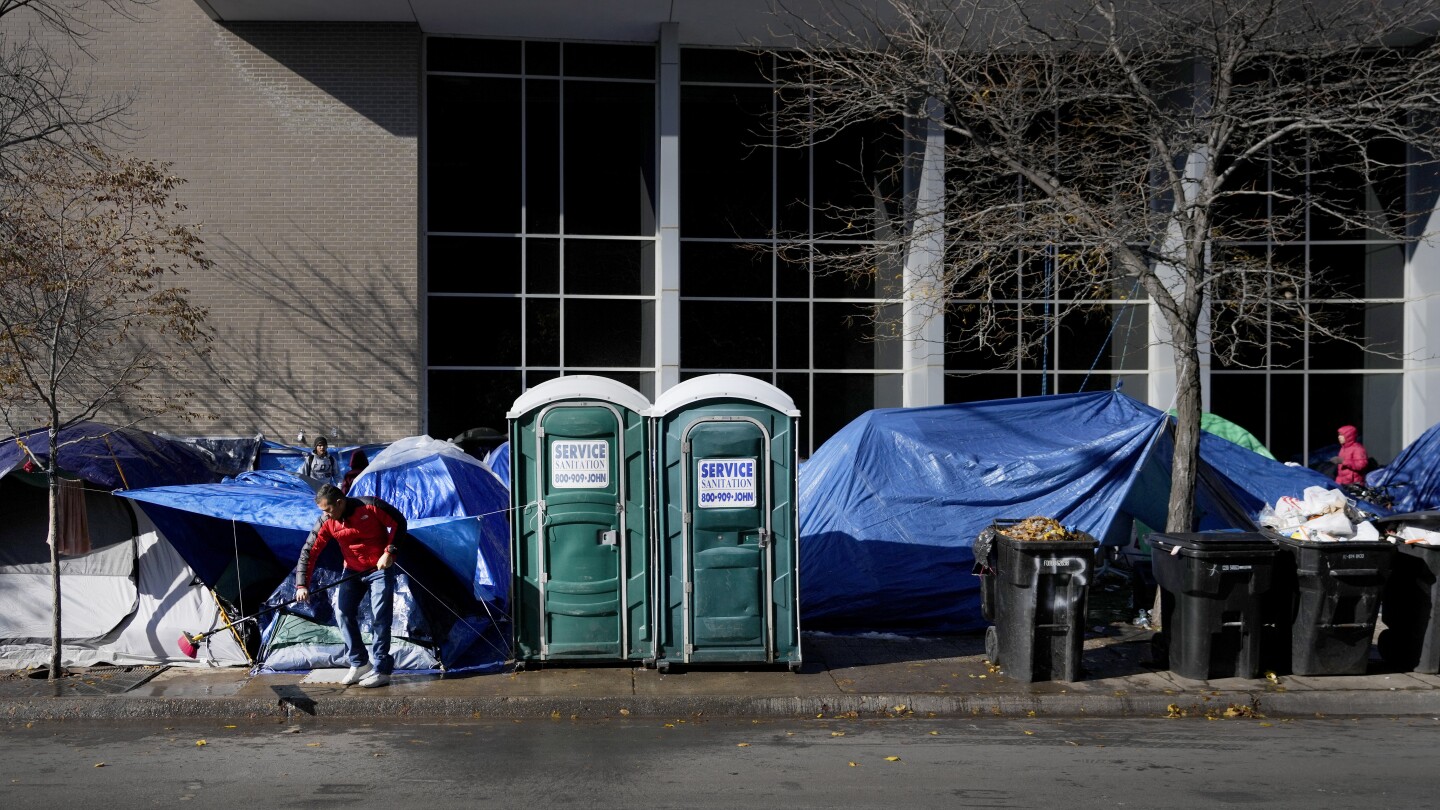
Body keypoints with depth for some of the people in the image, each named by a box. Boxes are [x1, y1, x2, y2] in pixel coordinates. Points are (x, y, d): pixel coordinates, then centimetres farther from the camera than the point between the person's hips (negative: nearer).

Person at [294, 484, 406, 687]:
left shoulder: (371, 507, -21)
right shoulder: (326, 523, -10)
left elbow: (399, 523, -11)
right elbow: (309, 552, -8)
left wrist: (389, 552, -18)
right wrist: (302, 585, -14)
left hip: (380, 570, -5)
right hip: (352, 571, 5)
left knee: (379, 617, -9)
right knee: (343, 612, -5)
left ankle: (381, 670, -3)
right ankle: (359, 663, 8)